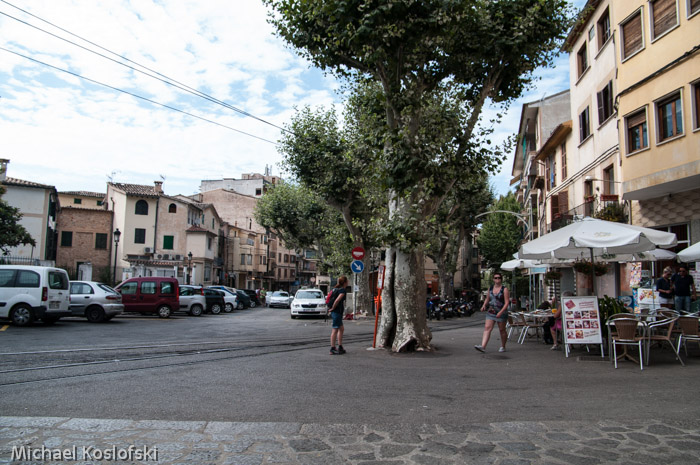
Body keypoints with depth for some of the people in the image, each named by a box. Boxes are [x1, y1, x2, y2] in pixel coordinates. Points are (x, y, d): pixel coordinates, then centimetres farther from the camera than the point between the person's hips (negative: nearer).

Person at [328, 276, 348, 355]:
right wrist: (333, 308, -14)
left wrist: (331, 308, 17)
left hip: (336, 312, 10)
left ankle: (340, 347, 20)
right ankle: (332, 349, -2)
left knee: (341, 329, 16)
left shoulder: (336, 289, 13)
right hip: (337, 312, -10)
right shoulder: (342, 290, -14)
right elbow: (337, 300, -25)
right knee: (335, 330, -5)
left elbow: (330, 298, 20)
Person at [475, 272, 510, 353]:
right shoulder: (490, 288, 9)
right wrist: (484, 305, 2)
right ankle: (483, 347, -18)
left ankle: (503, 347, 25)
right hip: (491, 312, 4)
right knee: (487, 328, -9)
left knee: (502, 330, 7)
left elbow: (507, 303, -12)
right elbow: (487, 299, 22)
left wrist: (500, 312, -22)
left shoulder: (504, 289, -6)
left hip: (501, 313, -4)